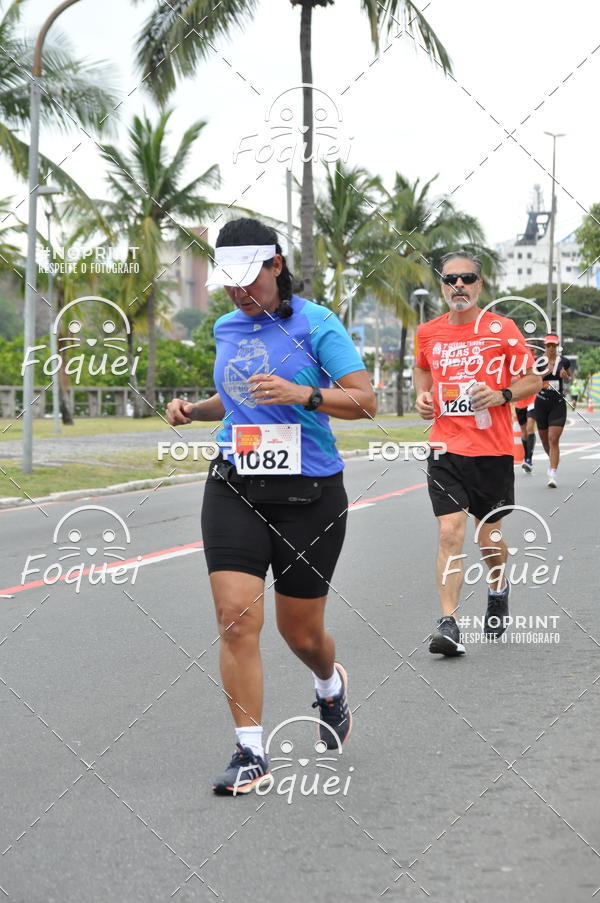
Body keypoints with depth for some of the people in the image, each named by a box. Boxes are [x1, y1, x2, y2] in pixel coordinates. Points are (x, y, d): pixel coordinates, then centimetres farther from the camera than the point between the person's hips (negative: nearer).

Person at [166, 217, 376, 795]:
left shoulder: (315, 323, -7)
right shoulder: (226, 329, 10)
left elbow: (365, 401, -11)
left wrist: (302, 393, -26)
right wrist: (194, 410, 8)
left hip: (310, 493, -4)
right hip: (234, 488, 4)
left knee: (301, 634, 8)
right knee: (237, 618, -12)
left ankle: (330, 686, 44)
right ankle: (250, 754, -5)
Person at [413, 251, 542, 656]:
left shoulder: (502, 329, -4)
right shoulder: (428, 333, 5)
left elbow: (533, 380, 1)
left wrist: (502, 395, -17)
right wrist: (423, 395, 4)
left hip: (493, 450, -1)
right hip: (446, 449, 1)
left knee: (489, 535, 13)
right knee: (450, 533, -12)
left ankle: (499, 590, 44)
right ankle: (449, 624, -13)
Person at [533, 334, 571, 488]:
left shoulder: (564, 361, 2)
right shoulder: (538, 362, -2)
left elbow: (569, 379, 18)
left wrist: (565, 376, -5)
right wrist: (545, 373, -21)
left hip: (558, 404, -1)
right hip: (541, 404, 1)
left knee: (554, 440, -12)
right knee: (545, 440, 14)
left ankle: (552, 475, -15)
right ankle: (552, 459, 46)